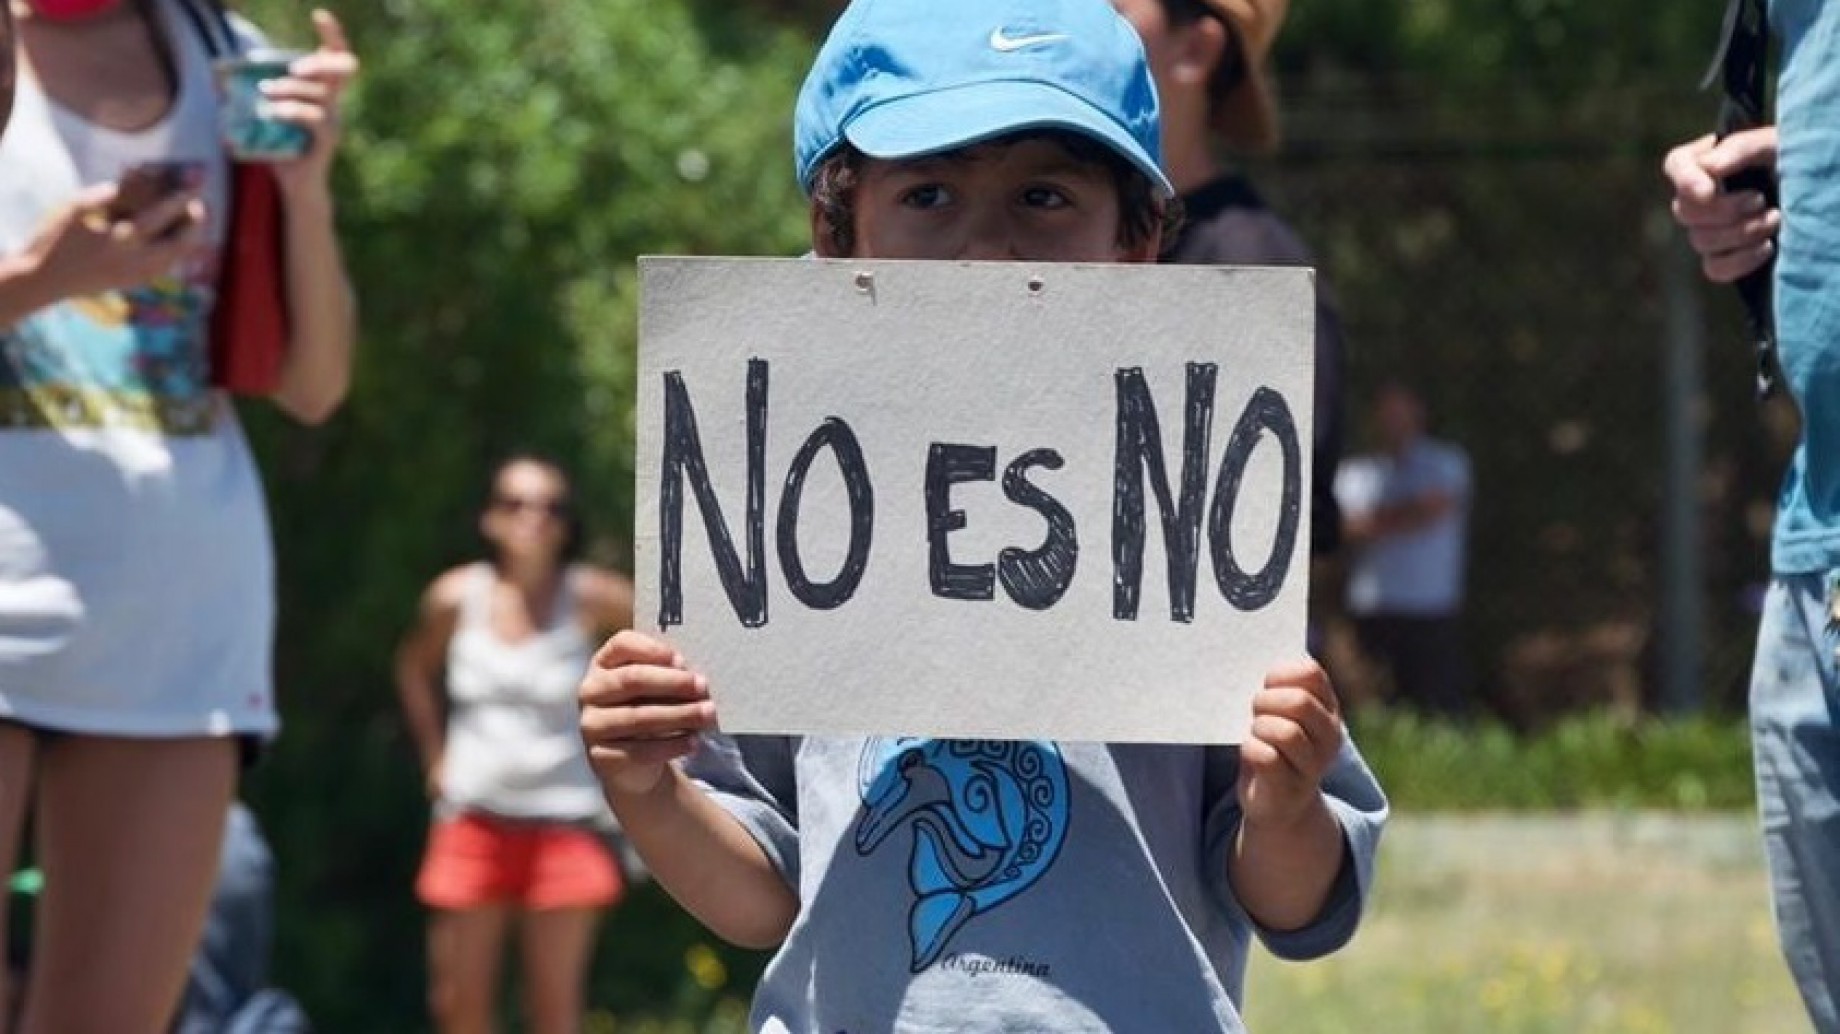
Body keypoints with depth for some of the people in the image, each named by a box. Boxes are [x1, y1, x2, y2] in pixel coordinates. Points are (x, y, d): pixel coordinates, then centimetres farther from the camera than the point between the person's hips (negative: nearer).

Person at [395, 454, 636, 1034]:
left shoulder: (588, 599, -6)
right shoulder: (458, 598, 1)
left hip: (564, 818, -2)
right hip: (474, 817, 2)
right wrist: (435, 759, 11)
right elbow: (414, 669, 20)